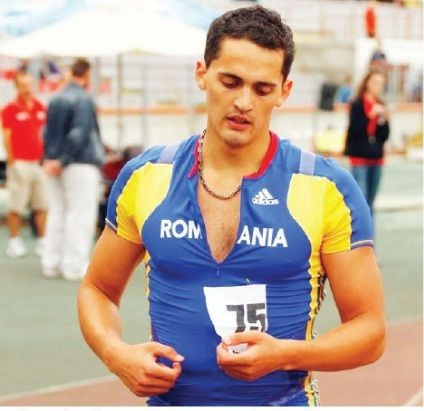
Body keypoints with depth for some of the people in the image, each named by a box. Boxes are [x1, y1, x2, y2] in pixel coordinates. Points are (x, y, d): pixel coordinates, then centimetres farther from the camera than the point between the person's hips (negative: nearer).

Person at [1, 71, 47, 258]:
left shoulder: (40, 108, 11)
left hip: (39, 163, 5)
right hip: (20, 164, -5)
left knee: (42, 205, 6)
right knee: (16, 206, -1)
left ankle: (43, 241, 13)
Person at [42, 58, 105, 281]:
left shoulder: (55, 99, 10)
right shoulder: (84, 100, -13)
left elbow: (48, 131, 8)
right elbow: (78, 134, -20)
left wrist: (50, 159, 1)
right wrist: (63, 161, -15)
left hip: (54, 164, 7)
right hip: (80, 165, -7)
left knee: (57, 213, 13)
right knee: (80, 215, -2)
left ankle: (51, 263, 15)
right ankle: (75, 266, -2)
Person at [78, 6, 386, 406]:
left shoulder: (328, 189, -10)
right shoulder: (144, 177, -3)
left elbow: (369, 328, -7)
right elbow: (98, 289, 9)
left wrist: (283, 354, -24)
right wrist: (117, 354, -11)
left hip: (283, 397, -2)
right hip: (167, 396, 2)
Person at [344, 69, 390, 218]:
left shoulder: (381, 106, 8)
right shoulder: (357, 105, -8)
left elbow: (384, 136, 5)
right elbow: (355, 131, -16)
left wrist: (384, 120, -11)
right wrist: (371, 116, -23)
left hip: (376, 156, 6)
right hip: (360, 156, -6)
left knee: (370, 202, 10)